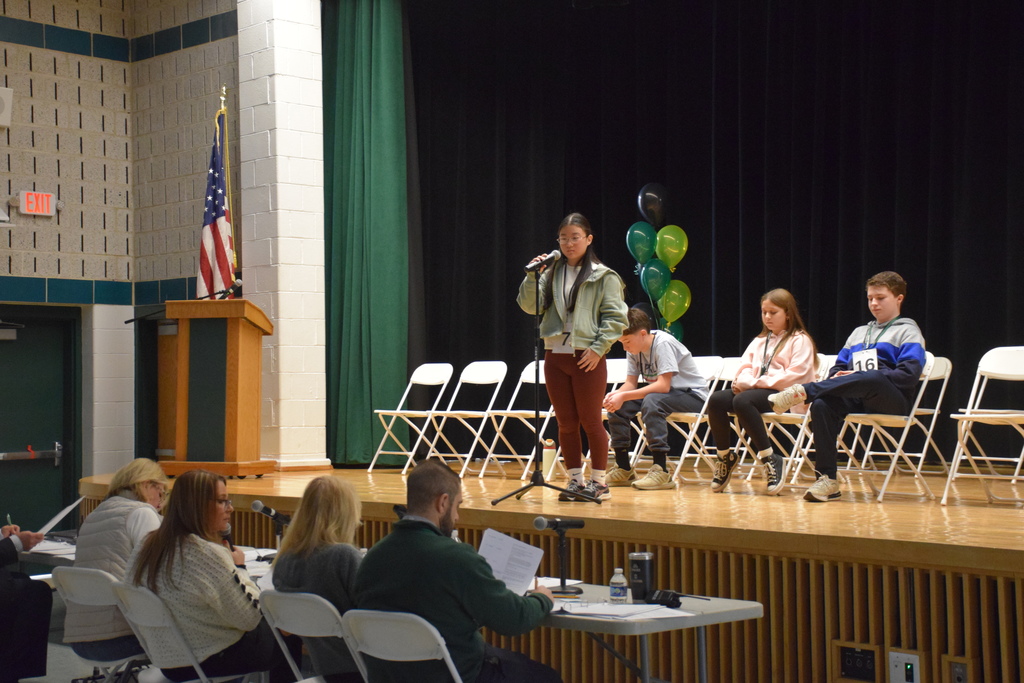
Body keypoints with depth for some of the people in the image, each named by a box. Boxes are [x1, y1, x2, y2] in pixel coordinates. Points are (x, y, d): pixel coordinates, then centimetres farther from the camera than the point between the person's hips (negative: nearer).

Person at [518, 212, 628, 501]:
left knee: (591, 421, 1)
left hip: (587, 358, -4)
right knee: (566, 423, 9)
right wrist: (532, 276, -12)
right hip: (555, 356, 5)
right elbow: (529, 306, 2)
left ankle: (598, 481, 11)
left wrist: (598, 348, -14)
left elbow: (616, 318, -6)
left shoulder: (604, 277, -2)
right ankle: (575, 480, 17)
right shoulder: (551, 274, 10)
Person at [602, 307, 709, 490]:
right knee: (617, 405, -9)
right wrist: (616, 394, -24)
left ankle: (661, 471, -34)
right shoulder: (634, 348, -2)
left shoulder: (663, 343, -24)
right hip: (660, 392, 8)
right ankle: (623, 469, 1)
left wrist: (624, 396, -35)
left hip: (693, 395, -8)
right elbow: (630, 383, -1)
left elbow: (663, 386, -31)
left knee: (652, 401, -36)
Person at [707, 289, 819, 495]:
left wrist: (757, 382, -15)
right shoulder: (760, 341, 25)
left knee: (742, 401, -36)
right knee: (716, 399, -21)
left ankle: (770, 460, -28)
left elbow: (795, 375, -11)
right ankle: (724, 455, -5)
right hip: (756, 390, 7)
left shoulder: (800, 340, 2)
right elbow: (746, 367, 15)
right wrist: (743, 381, -10)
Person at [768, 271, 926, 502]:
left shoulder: (908, 331, 10)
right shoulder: (859, 332, 29)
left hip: (892, 401, -5)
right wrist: (837, 381, -3)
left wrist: (859, 377, -12)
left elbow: (909, 375, -6)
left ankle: (804, 391, -42)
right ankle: (827, 479, -32)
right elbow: (838, 368, 24)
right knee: (821, 404, -30)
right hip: (855, 400, 5)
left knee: (874, 376, -41)